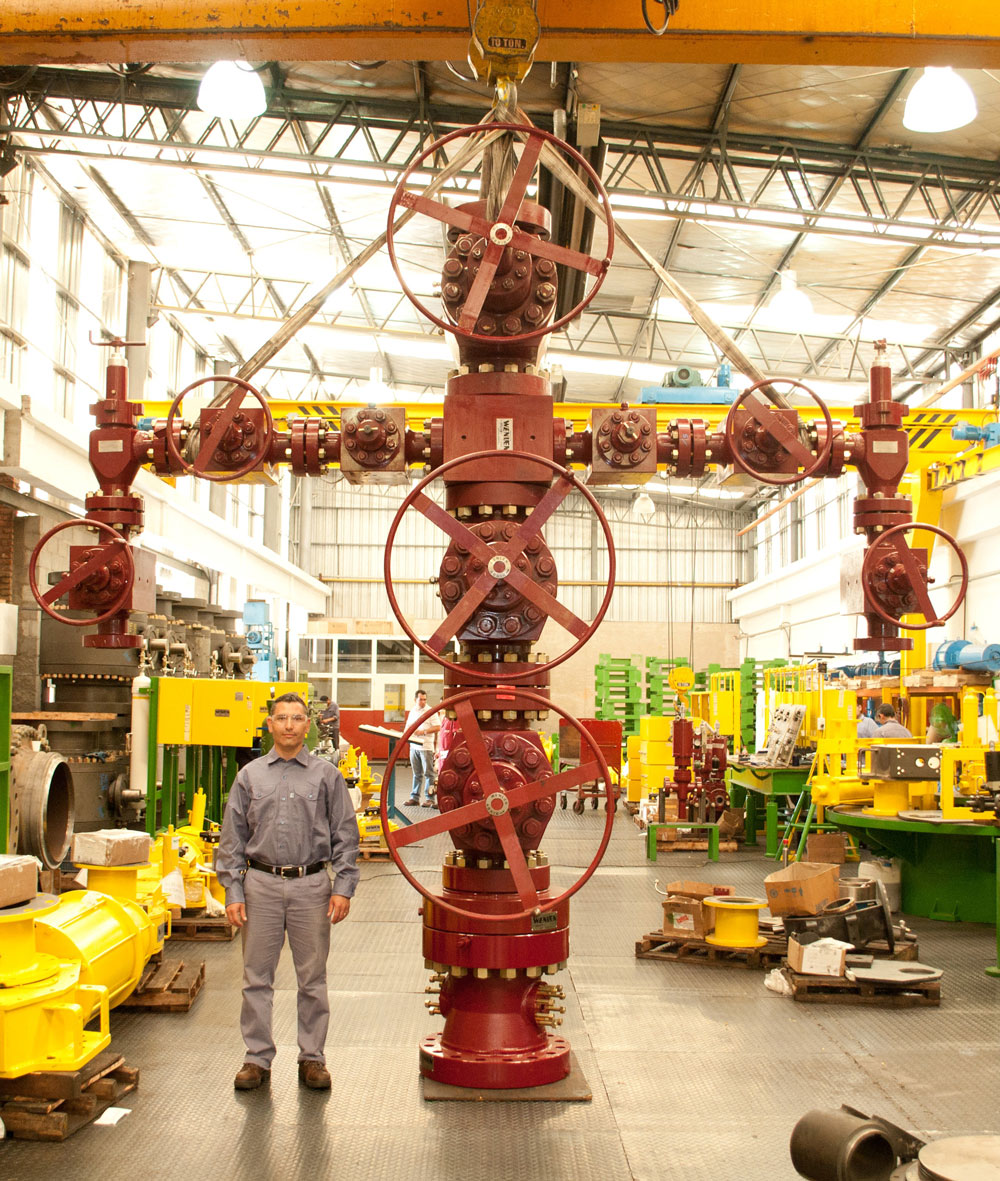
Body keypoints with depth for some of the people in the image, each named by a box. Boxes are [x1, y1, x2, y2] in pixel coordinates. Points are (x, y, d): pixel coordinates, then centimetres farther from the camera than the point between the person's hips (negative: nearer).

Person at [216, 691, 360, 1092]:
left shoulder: (326, 775, 6)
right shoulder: (250, 776, 8)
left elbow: (345, 836, 5)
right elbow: (233, 838, 8)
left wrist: (343, 888, -4)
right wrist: (233, 892, 1)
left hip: (311, 885, -1)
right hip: (261, 884, 1)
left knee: (312, 977, 5)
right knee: (257, 976, 5)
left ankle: (312, 1058, 17)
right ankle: (258, 1057, 17)